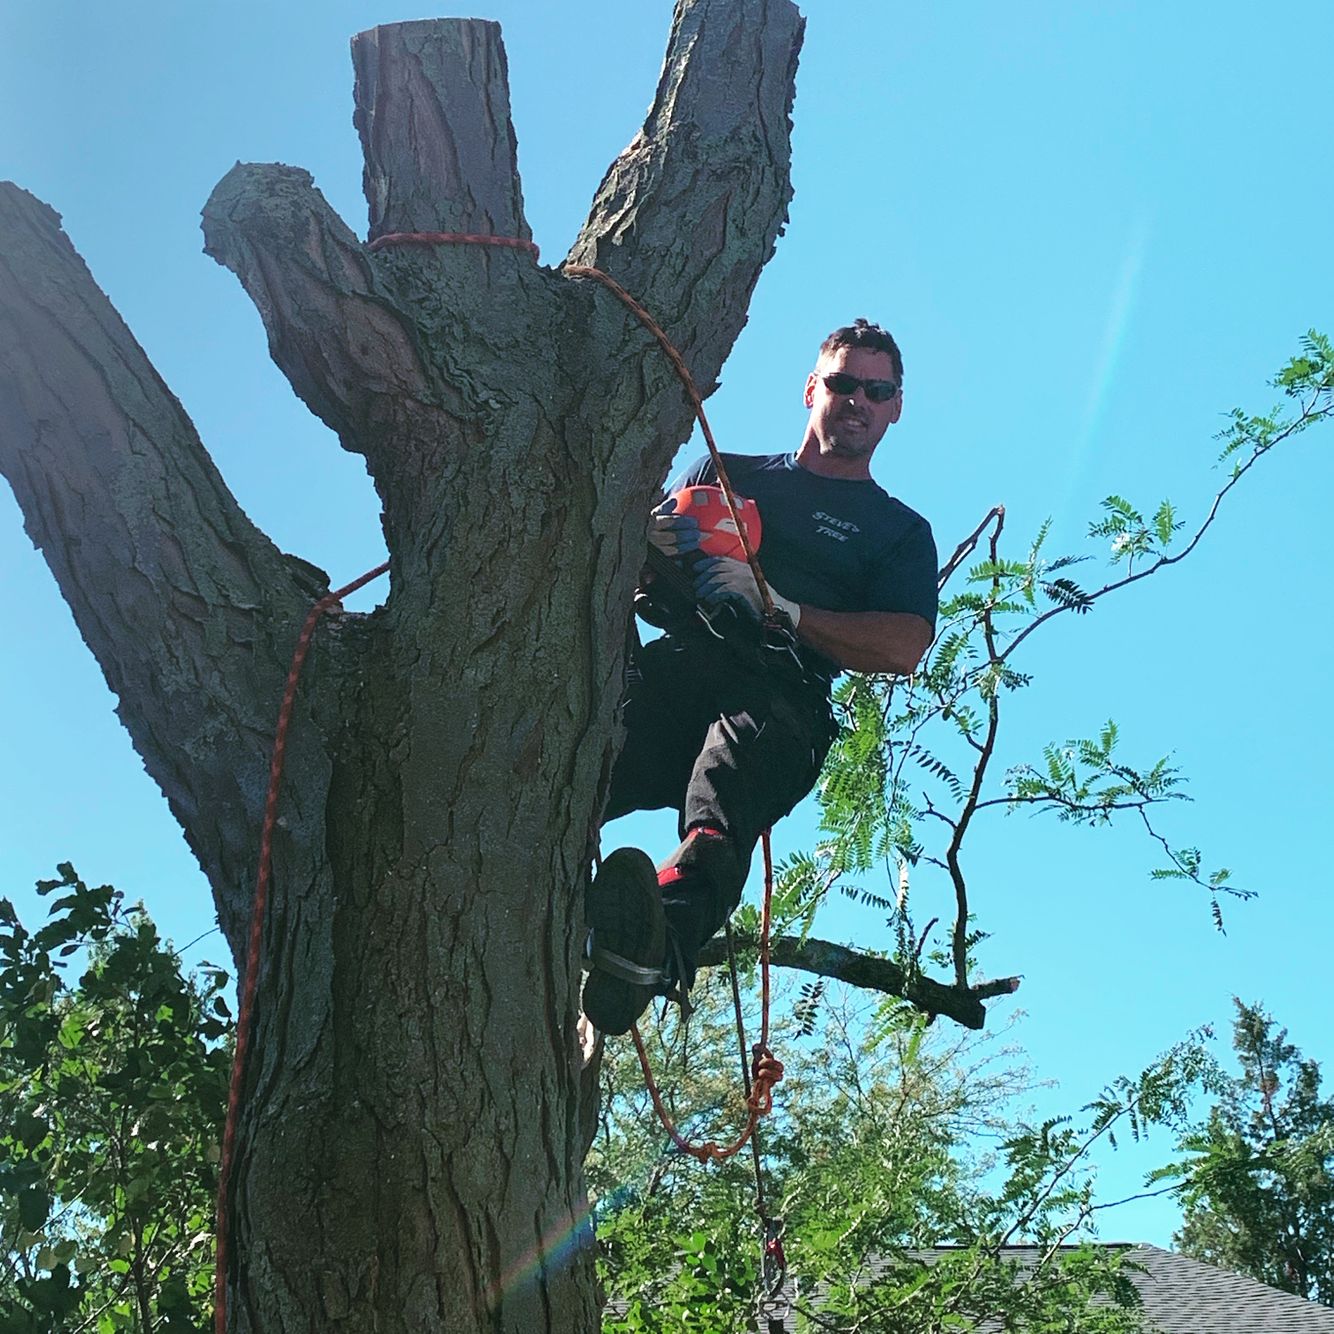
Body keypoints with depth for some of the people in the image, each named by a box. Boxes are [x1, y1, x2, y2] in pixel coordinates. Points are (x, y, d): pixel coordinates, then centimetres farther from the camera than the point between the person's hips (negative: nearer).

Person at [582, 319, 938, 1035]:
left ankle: (666, 934, -69)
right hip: (679, 654, 3)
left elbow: (903, 648, 8)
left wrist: (778, 606, -4)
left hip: (780, 692, -3)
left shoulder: (899, 530, 27)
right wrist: (656, 538, 0)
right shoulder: (730, 472, 34)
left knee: (729, 783, -40)